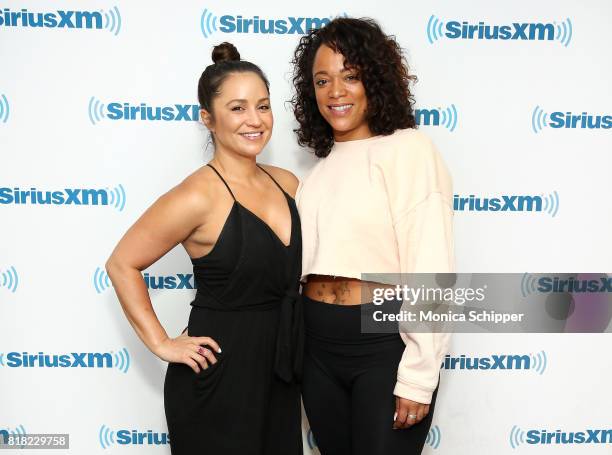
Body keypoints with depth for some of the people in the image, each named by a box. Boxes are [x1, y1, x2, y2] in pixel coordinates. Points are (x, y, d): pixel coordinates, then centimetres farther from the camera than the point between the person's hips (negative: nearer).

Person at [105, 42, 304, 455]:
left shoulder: (287, 183, 1)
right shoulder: (198, 197, -19)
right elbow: (122, 265, -11)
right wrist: (161, 344, -12)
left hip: (280, 374, 6)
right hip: (217, 378, -6)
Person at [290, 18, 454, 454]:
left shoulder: (408, 149, -10)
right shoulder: (321, 167, 11)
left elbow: (430, 269, -15)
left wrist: (418, 376, -16)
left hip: (386, 345, -6)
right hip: (318, 345, 7)